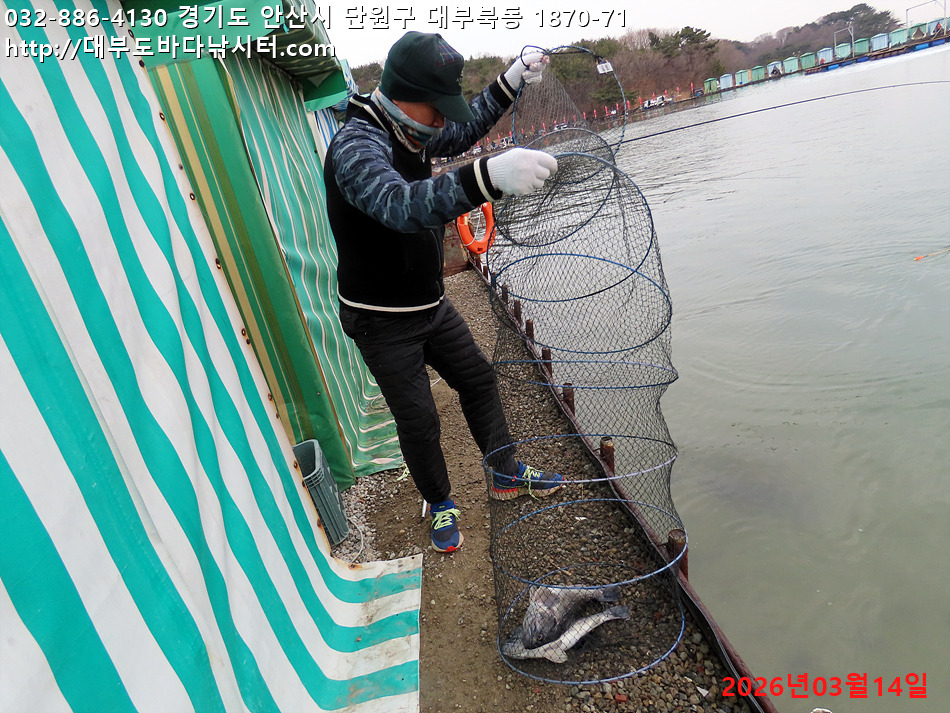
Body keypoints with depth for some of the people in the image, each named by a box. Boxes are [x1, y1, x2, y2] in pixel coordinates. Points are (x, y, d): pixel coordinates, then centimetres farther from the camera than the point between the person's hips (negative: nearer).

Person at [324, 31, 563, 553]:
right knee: (418, 418, 1)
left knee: (478, 379, 15)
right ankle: (440, 504, 27)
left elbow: (463, 130, 24)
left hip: (431, 304, 9)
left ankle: (506, 474, 34)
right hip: (382, 320, -8)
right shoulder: (355, 146, -26)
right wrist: (488, 176, -62)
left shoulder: (408, 132, 3)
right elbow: (400, 205, -48)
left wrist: (510, 83, 12)